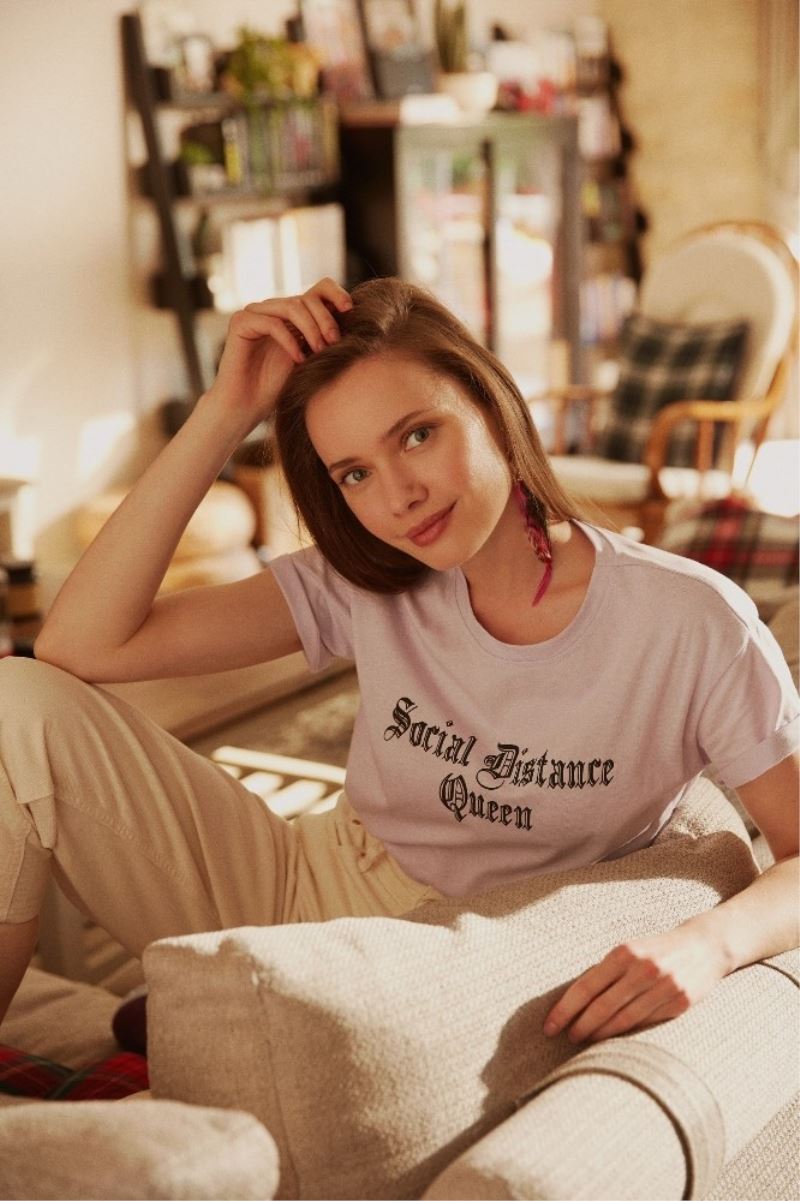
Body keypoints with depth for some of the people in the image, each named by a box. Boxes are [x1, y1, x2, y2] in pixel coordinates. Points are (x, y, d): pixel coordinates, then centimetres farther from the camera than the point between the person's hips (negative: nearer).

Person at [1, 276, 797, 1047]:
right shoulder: (365, 585, -7)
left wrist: (710, 943, -34)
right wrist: (225, 411, -20)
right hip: (306, 893, 4)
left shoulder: (694, 626, -16)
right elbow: (83, 644, -15)